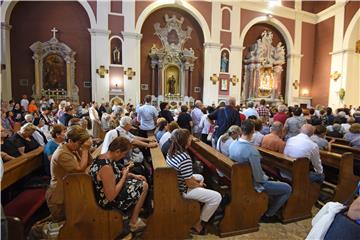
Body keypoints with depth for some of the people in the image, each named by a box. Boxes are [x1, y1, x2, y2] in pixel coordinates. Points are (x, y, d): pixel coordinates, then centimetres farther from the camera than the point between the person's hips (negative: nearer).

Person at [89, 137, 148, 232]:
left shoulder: (104, 156, -5)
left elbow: (115, 174, 13)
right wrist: (125, 175, -21)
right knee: (144, 186, -4)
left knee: (139, 181, 17)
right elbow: (111, 196, -30)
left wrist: (133, 175, 3)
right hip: (108, 201, -9)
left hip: (110, 190, 9)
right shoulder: (106, 167, -34)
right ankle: (133, 222, 11)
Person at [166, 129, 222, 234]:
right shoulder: (185, 159, -32)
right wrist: (199, 185, -2)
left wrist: (195, 179, 8)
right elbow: (190, 183, -23)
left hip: (175, 183, 9)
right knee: (217, 197, -5)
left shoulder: (171, 151, -4)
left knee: (200, 177, 31)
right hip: (182, 190, -9)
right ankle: (198, 224, 11)